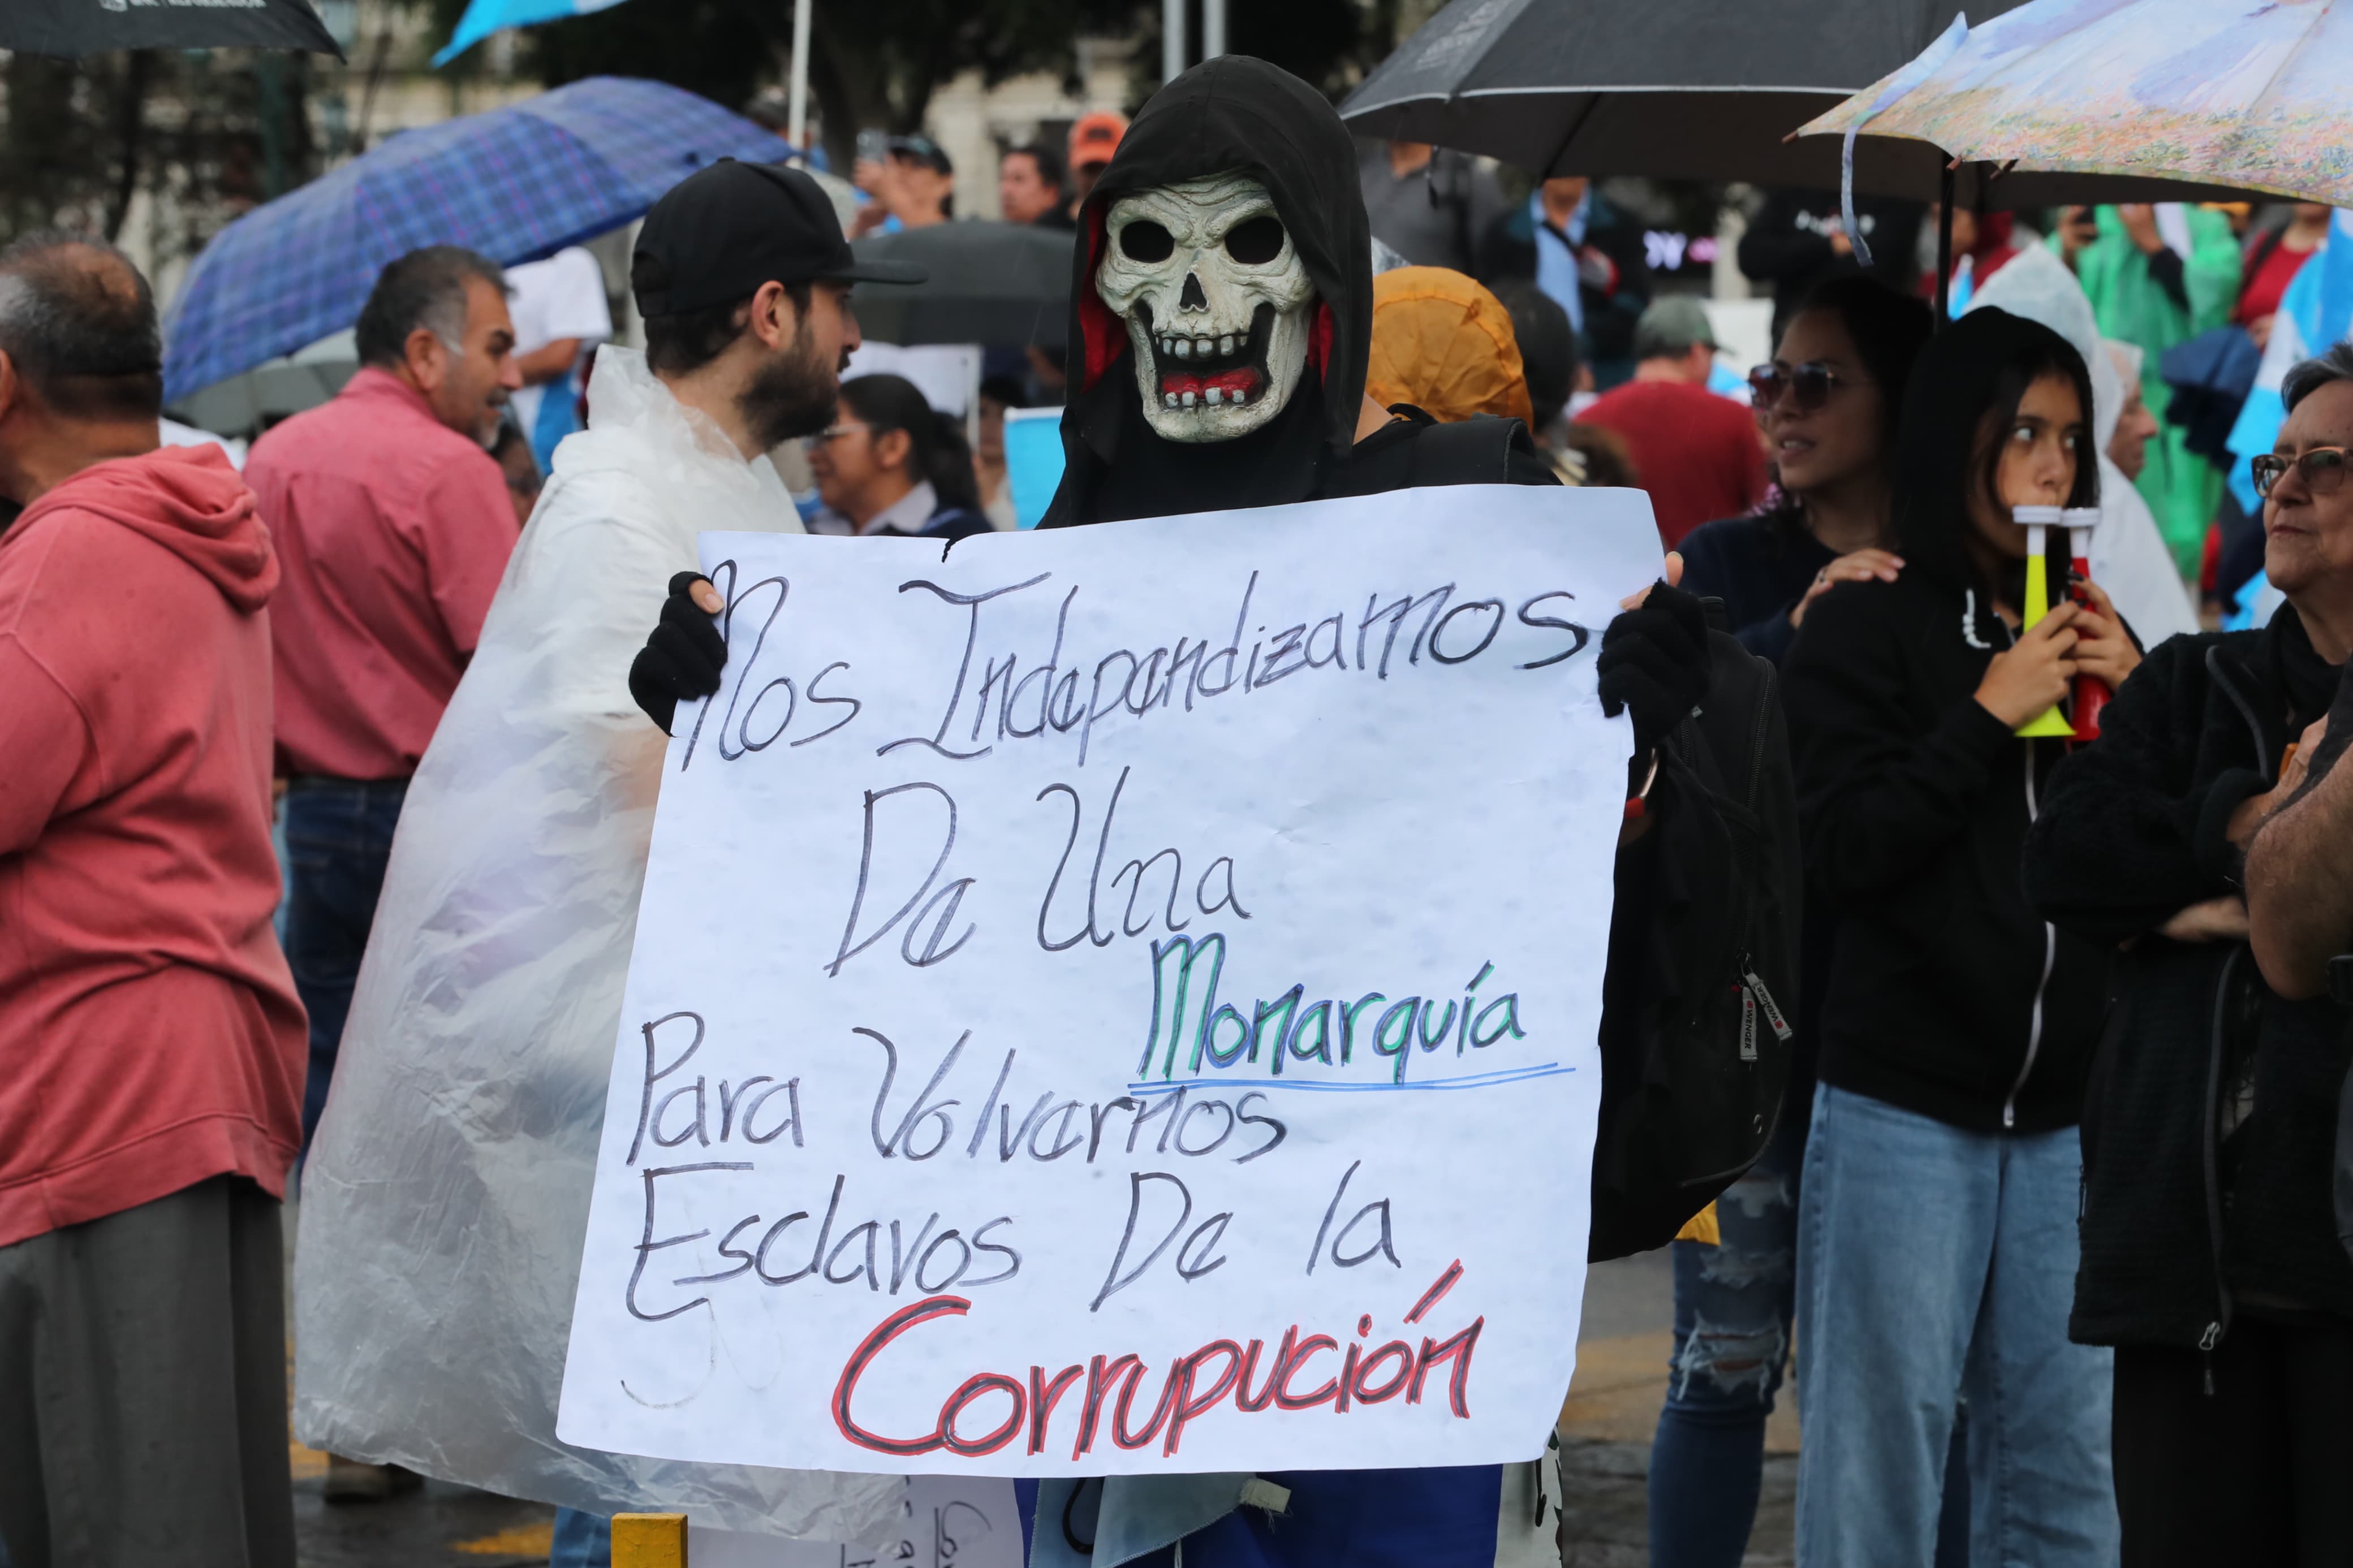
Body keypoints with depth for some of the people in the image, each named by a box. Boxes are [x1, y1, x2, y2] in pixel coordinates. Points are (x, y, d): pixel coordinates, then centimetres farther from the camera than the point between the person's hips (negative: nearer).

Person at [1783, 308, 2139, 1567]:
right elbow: (1841, 852, -8)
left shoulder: (2085, 629, 15)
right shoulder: (1868, 628, 3)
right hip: (1905, 1100, -4)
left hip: (2067, 1108, 4)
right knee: (1881, 1447, -5)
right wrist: (1990, 716, -11)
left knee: (2064, 1461, 1)